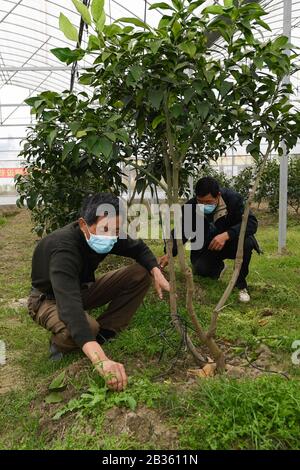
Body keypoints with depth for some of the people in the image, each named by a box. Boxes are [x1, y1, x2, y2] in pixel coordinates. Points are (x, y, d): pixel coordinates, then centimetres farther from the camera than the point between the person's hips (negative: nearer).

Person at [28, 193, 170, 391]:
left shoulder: (107, 235, -18)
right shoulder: (63, 248, -39)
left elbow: (139, 248, 1)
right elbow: (69, 306, -52)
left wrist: (157, 272, -20)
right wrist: (101, 360, -62)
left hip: (82, 288, 7)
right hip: (49, 299, -6)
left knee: (141, 273, -10)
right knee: (87, 326, -39)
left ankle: (102, 334, -7)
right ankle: (60, 344, -3)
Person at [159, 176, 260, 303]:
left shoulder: (233, 199, -25)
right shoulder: (190, 207, -20)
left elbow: (252, 223, -30)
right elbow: (181, 231, -14)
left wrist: (226, 235, -44)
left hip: (231, 242, -2)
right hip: (206, 246, 2)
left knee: (246, 242, -34)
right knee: (200, 269, -23)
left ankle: (241, 285, -10)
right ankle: (218, 267, 19)